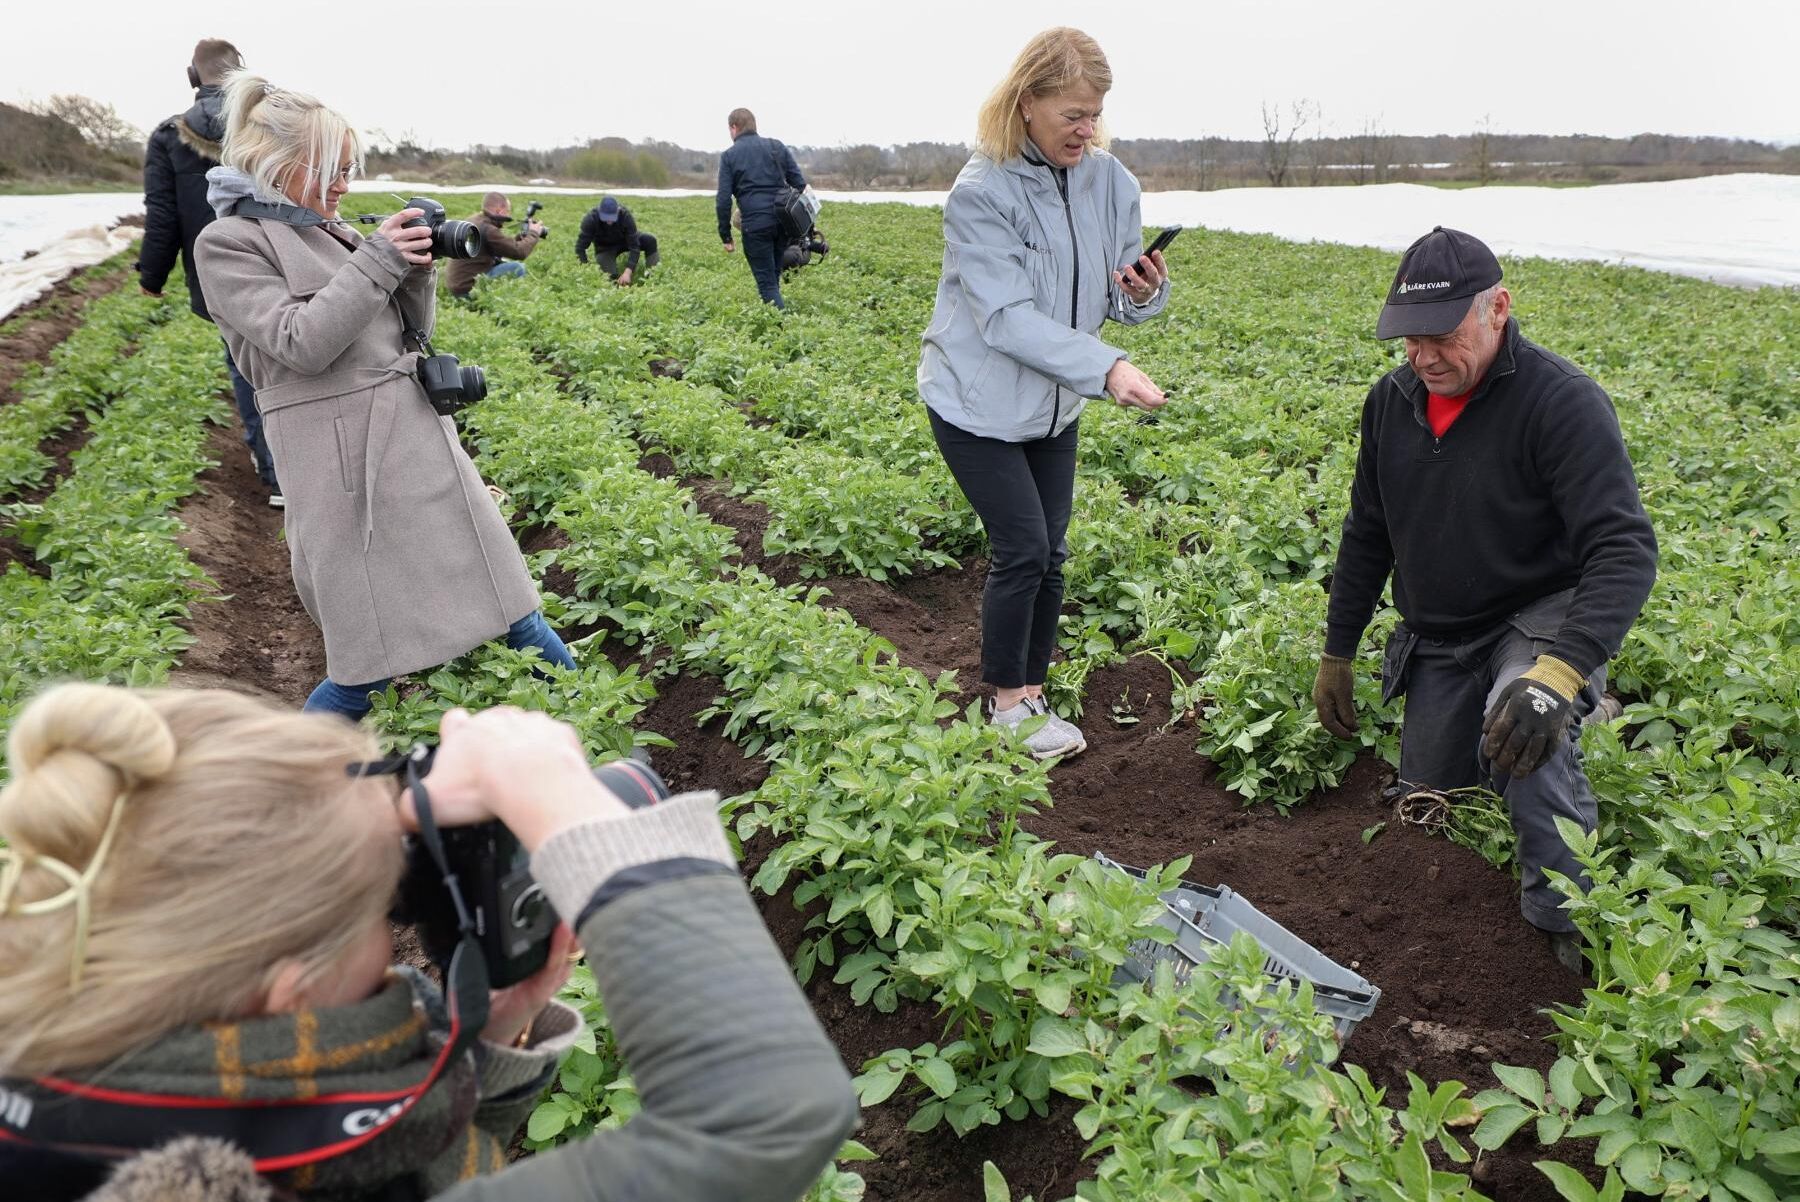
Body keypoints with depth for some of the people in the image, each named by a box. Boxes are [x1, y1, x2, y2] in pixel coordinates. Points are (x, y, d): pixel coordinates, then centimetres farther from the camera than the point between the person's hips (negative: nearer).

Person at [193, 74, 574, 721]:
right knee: (375, 644, -3)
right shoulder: (228, 244, -5)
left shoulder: (332, 231, 13)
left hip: (418, 429, 7)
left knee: (499, 577, 10)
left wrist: (417, 270, -3)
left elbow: (411, 331, 15)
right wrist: (379, 260, -16)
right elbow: (302, 343, -17)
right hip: (343, 454, -6)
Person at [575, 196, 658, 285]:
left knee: (650, 240, -25)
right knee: (611, 275, -27)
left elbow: (634, 246, -33)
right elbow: (580, 246, -28)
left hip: (625, 240, 1)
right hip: (605, 247, -1)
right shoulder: (591, 219, -31)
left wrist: (627, 272, -43)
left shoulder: (625, 216, -32)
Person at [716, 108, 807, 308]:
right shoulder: (776, 146, 13)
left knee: (767, 283, -1)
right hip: (783, 221, 4)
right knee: (774, 277, 18)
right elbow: (800, 183, 9)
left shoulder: (729, 156, 3)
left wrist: (725, 237, 4)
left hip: (755, 225, -4)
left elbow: (723, 199, -2)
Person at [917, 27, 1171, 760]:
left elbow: (1117, 297, 3)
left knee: (1051, 554, 9)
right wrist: (1107, 368, -37)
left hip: (1054, 405, 6)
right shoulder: (980, 193, -21)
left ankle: (1031, 696, 25)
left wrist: (1143, 293, -21)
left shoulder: (1110, 182, -5)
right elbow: (1007, 318, -28)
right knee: (1022, 551, -6)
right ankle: (1007, 704, 14)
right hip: (978, 404, -6)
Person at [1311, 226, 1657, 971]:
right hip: (1439, 641, 6)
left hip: (1541, 619, -6)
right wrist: (1336, 655, 10)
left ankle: (1569, 924, -18)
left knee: (1526, 734, -36)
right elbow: (1367, 537, 8)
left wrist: (1560, 672, -46)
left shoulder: (1562, 402, -23)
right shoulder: (1392, 400, -3)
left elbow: (1625, 548, -31)